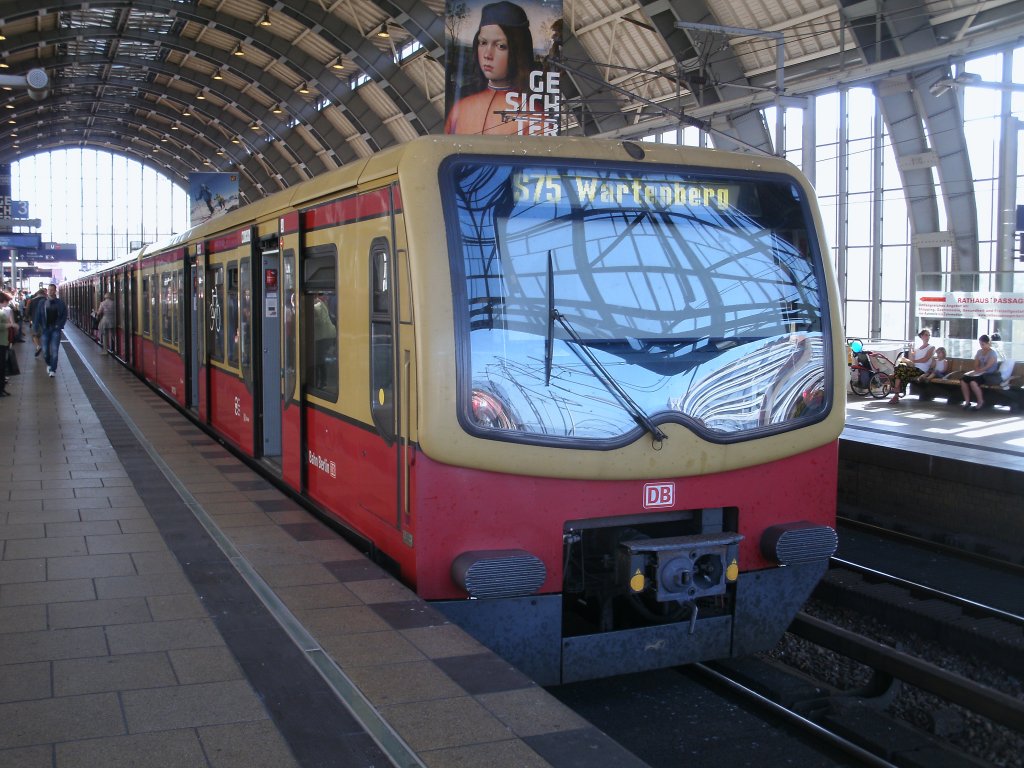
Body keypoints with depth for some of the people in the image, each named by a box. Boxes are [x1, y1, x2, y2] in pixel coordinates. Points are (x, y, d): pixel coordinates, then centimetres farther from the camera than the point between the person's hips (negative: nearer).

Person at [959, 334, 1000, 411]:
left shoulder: (993, 353, -8)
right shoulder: (979, 352, 14)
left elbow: (987, 366, -18)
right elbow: (976, 365, 13)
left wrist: (976, 372, -24)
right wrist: (976, 371, -9)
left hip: (989, 375, -7)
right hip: (980, 373, 7)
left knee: (973, 382, -34)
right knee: (963, 379, -17)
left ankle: (981, 403, -18)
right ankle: (967, 402, -11)